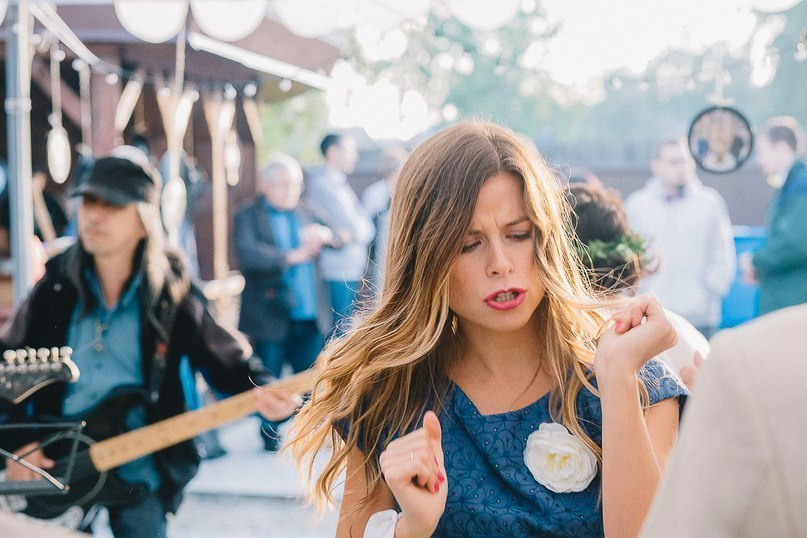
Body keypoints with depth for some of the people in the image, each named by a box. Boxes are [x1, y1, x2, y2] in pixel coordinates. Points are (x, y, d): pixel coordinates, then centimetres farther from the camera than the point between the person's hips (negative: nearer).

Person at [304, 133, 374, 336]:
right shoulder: (321, 184, -11)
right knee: (340, 330, -8)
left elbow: (367, 228, 13)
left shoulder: (340, 183, 18)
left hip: (352, 271, 9)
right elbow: (354, 228, -18)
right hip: (337, 273, -9)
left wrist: (353, 233, -5)